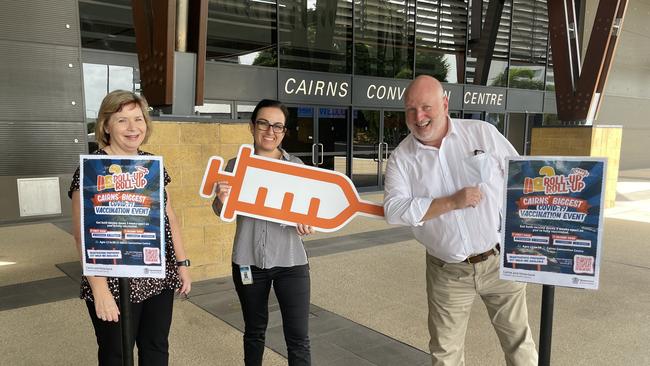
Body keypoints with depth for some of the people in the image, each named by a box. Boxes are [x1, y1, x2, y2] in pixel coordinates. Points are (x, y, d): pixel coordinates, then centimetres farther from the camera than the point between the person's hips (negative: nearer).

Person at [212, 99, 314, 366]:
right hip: (249, 261, 1)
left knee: (298, 338, 0)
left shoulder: (296, 165, 2)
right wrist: (221, 199, -21)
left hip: (290, 260, 0)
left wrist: (307, 222, -14)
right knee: (254, 331, 17)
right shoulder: (236, 166, 1)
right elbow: (221, 213, 3)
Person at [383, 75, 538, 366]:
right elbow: (394, 210, -16)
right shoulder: (401, 158, -5)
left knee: (518, 340, 14)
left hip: (500, 261, 0)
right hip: (448, 273, 0)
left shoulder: (483, 133, -3)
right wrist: (451, 202, -21)